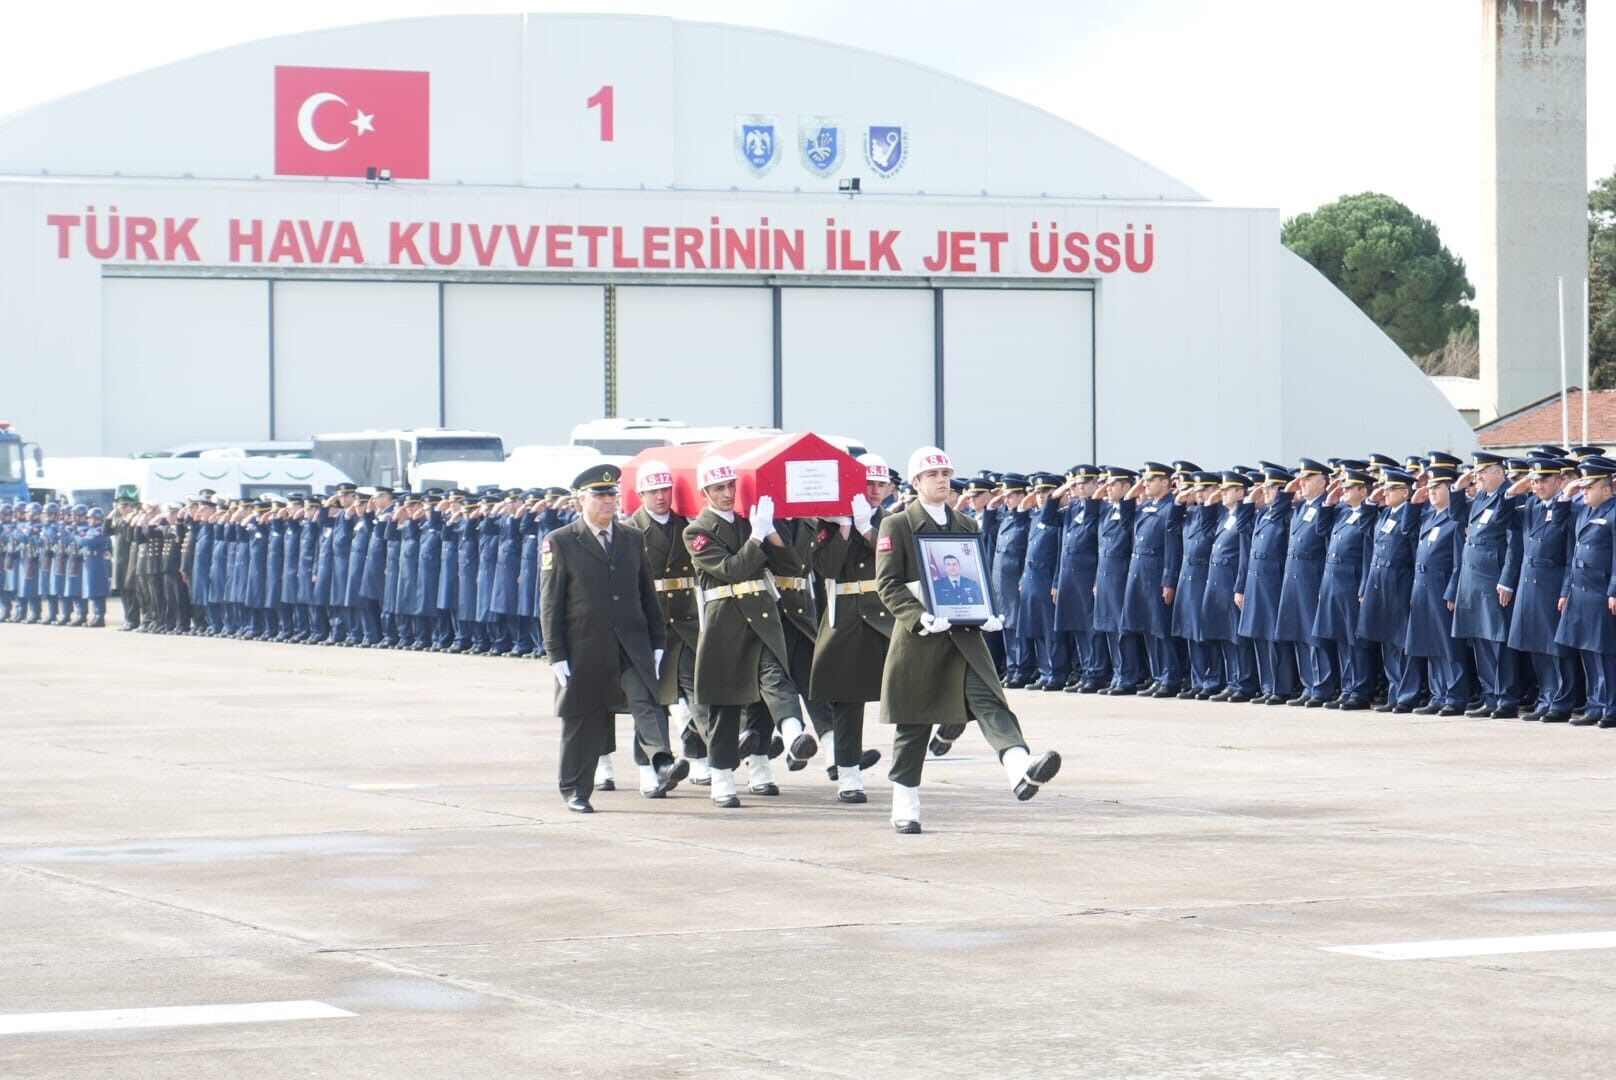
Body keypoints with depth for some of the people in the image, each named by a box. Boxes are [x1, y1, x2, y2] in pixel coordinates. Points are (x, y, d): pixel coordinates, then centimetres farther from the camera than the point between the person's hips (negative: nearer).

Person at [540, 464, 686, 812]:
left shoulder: (633, 538, 13)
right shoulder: (560, 543, -1)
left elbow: (647, 593, 16)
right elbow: (550, 603, -3)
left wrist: (658, 642, 10)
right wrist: (557, 655, -8)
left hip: (633, 644, 3)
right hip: (585, 649, -3)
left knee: (647, 702, -18)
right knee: (583, 720, 5)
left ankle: (663, 766, -34)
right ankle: (575, 790, 18)